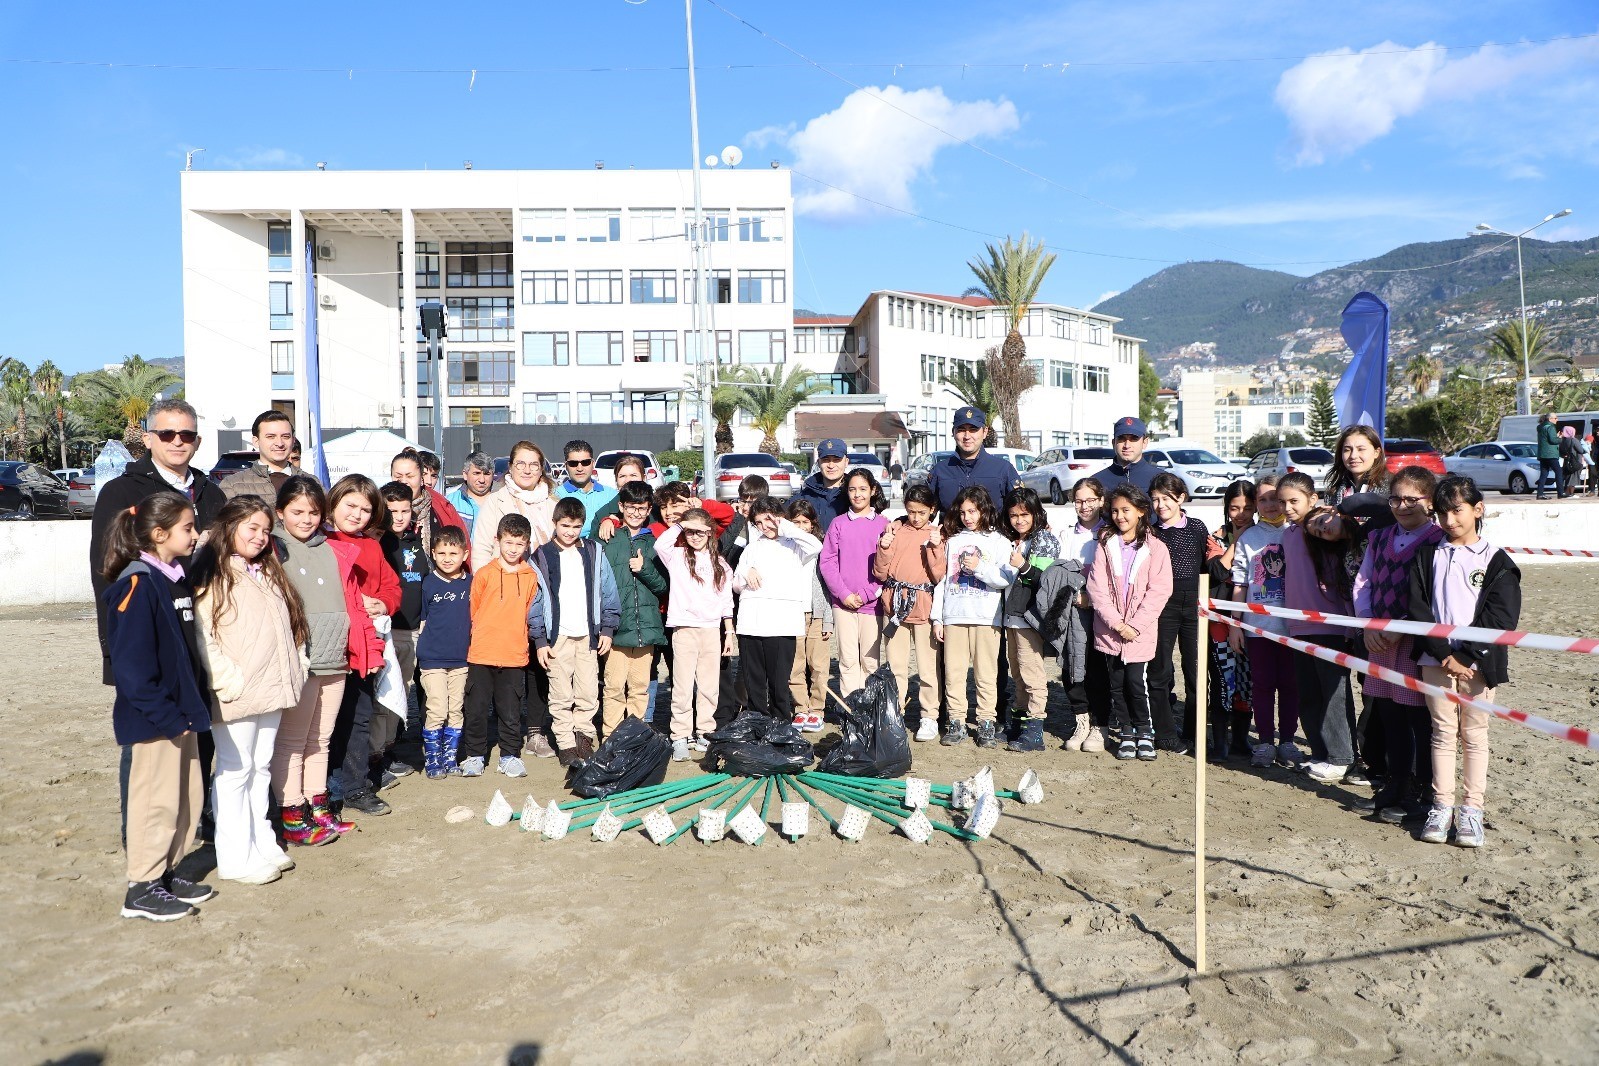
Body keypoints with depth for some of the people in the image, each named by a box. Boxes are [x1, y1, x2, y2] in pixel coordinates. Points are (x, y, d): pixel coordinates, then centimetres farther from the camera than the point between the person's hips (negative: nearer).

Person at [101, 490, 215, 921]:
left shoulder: (176, 580, 11)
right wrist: (167, 715, -21)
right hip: (154, 719, -9)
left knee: (188, 796, 15)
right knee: (157, 800, 0)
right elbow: (131, 663, -22)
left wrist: (193, 706, 12)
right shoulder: (137, 585, -18)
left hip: (179, 713, 9)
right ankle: (141, 889, 13)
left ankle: (166, 874, 28)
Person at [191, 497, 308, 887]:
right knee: (235, 771, 1)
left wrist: (292, 673, 10)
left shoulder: (268, 573, 15)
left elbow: (287, 628, 19)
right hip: (235, 695, -7)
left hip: (271, 692, 7)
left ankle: (262, 844, 24)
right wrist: (232, 681, -19)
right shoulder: (213, 576, -8)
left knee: (261, 768, 15)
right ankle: (235, 858, 8)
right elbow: (203, 639, -15)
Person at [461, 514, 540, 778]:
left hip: (514, 656, 1)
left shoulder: (531, 577, 3)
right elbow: (472, 611, 8)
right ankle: (474, 756, 18)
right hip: (481, 654, -1)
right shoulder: (484, 574, -2)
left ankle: (510, 756, 20)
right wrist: (481, 636, 10)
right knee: (476, 709, 5)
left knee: (510, 711, 8)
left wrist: (516, 637, 10)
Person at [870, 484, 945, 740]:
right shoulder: (895, 531, 8)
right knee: (895, 665, 7)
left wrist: (935, 547, -15)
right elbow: (881, 574, 5)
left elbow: (939, 577, -5)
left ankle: (929, 717, 11)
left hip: (923, 606, -2)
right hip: (894, 605, 2)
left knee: (927, 667, 1)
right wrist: (884, 548, -9)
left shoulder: (936, 536, 4)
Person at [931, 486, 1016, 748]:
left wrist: (980, 567, -15)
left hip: (986, 618, -2)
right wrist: (936, 617, 8)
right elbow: (942, 579, 13)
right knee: (953, 672, 1)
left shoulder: (998, 541, 6)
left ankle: (986, 723, 7)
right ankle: (956, 722, 9)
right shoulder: (952, 539, 13)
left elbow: (1006, 579, -2)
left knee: (986, 673, 0)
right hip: (953, 616, 2)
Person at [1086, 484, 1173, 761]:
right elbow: (1096, 587, -2)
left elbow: (1158, 591, -6)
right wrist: (1116, 623, -12)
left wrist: (1135, 625, -13)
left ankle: (1144, 732, 14)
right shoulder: (1106, 545, 5)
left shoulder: (1155, 548, 0)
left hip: (1140, 632, -2)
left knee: (1137, 682, -6)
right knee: (1117, 684, 7)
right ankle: (1125, 734, 20)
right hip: (1109, 630, 2)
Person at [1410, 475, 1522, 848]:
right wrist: (1443, 653, -10)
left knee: (1474, 734, 6)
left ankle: (1471, 808, 14)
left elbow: (1501, 617, -8)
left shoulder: (1495, 560, 0)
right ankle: (1441, 805, 14)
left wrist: (1465, 655, -14)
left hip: (1477, 662, -2)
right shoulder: (1428, 555, 6)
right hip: (1436, 659, 2)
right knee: (1442, 733, 7)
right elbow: (1418, 608, -1)